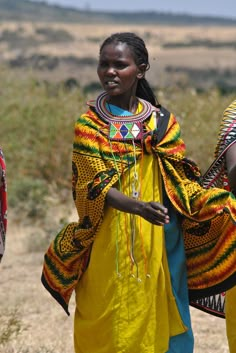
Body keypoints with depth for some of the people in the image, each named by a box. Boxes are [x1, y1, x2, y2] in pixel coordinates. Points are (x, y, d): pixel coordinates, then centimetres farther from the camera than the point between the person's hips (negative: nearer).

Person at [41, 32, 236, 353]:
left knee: (158, 321, 6)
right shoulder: (90, 124, -4)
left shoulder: (162, 121, 5)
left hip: (159, 243, 3)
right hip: (110, 246, -3)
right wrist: (137, 206, -31)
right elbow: (94, 187, -13)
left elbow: (178, 181, 4)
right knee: (112, 326, 0)